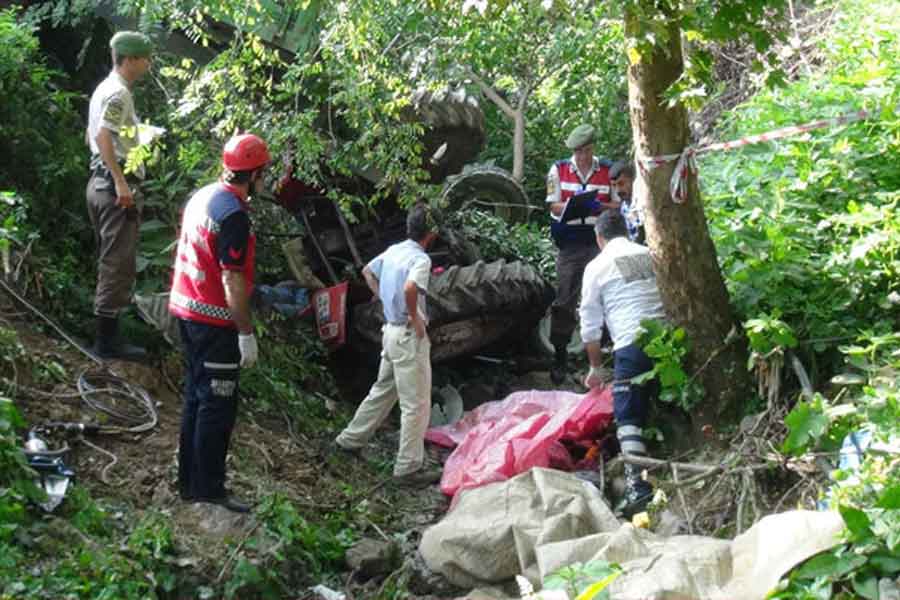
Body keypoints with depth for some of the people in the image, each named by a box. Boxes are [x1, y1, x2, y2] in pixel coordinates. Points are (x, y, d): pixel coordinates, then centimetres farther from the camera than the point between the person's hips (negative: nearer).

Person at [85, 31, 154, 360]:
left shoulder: (103, 88, 17)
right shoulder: (119, 93, -14)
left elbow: (91, 135, 26)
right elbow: (103, 136, -27)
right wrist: (121, 181, -29)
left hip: (100, 182, 10)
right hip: (115, 186, -10)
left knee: (110, 260, 17)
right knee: (119, 264, -7)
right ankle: (107, 341, -4)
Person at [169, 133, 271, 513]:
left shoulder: (201, 197, 9)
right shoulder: (233, 214, -19)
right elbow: (232, 279, -21)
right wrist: (246, 334, -18)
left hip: (186, 310, 10)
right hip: (214, 320, -10)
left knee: (196, 397, 16)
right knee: (218, 406, -1)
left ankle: (189, 482, 24)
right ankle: (209, 489, 5)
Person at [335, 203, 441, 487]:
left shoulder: (393, 250, 7)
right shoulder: (420, 259, -18)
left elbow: (367, 271, 23)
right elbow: (410, 288, -36)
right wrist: (416, 319, -22)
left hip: (391, 330, 9)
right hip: (409, 336, -9)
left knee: (383, 390, 24)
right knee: (416, 404, -1)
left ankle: (351, 438, 35)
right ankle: (409, 467, 4)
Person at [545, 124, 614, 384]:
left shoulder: (607, 170, 3)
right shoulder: (559, 170, 3)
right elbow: (554, 207, 1)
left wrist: (600, 206, -16)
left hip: (598, 242, 0)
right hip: (569, 245, 0)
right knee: (564, 302, 1)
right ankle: (559, 356, 10)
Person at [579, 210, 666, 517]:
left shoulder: (596, 267, 6)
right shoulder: (651, 255, 17)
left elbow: (590, 326, 9)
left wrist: (595, 368, 19)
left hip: (631, 345, -4)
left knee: (629, 419, -2)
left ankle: (637, 483, -15)